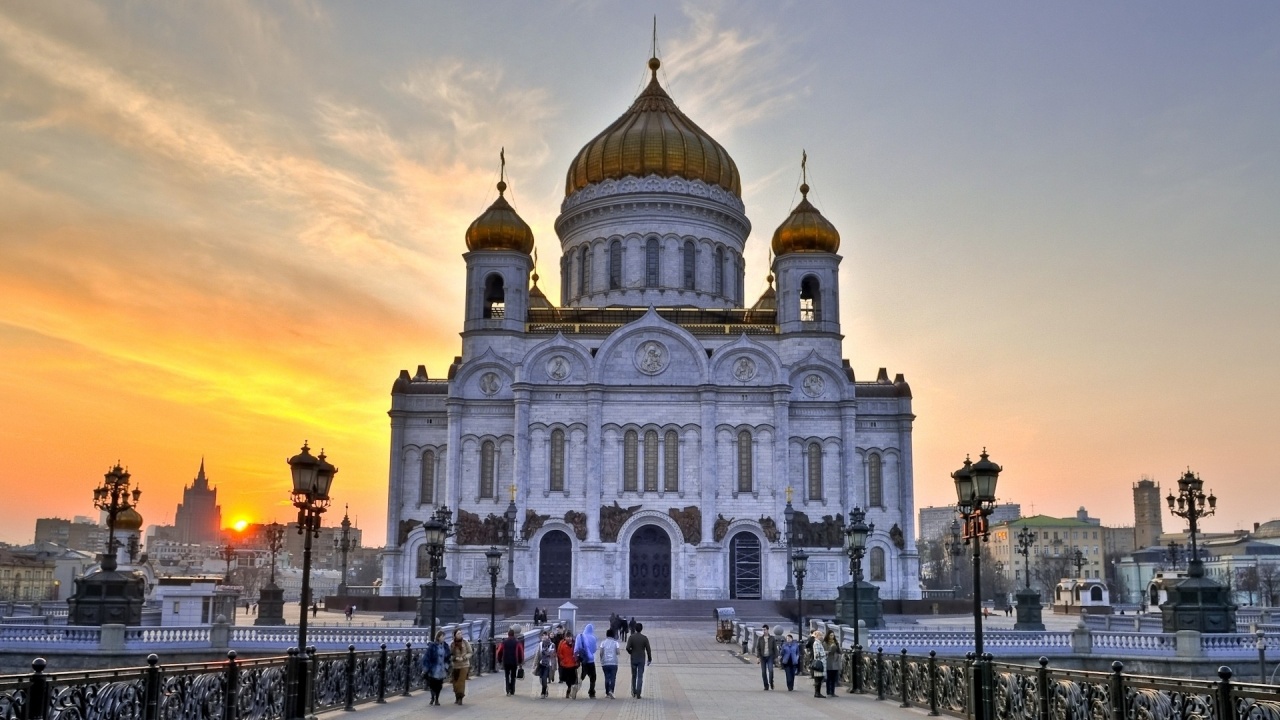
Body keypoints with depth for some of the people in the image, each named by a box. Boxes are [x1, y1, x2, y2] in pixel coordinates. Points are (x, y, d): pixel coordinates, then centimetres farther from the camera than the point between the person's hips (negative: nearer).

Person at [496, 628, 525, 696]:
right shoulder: (517, 643, -3)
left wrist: (499, 660, 14)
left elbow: (499, 652, 2)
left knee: (507, 676, 8)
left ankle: (508, 690, -8)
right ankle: (512, 691, 12)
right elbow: (521, 652, -4)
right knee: (513, 676, 11)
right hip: (514, 662, -1)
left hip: (506, 662, 1)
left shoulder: (504, 642, 1)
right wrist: (521, 661, 7)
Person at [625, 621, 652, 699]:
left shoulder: (631, 637, -6)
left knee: (634, 676, 16)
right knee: (640, 677, 1)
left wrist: (631, 653, 7)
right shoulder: (645, 638, -5)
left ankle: (634, 692, 23)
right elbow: (648, 649, -5)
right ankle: (638, 694, -4)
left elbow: (628, 648, -14)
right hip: (642, 659, -1)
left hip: (633, 659, 1)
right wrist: (649, 659, 4)